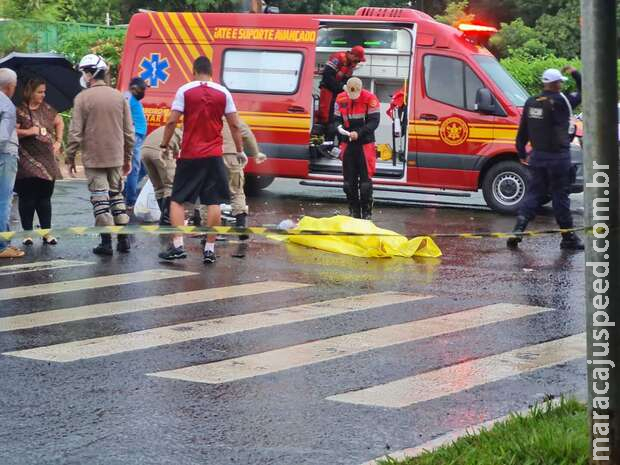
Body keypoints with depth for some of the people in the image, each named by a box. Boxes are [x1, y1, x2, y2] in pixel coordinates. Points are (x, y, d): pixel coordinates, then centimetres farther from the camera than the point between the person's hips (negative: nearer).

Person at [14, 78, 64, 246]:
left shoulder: (46, 109, 10)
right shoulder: (20, 111, -7)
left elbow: (59, 122, 25)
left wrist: (58, 141, 15)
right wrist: (29, 131, -20)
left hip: (46, 159, 5)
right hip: (28, 161, -5)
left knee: (45, 198, 7)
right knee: (28, 199, -2)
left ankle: (46, 232, 12)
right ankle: (27, 232, 4)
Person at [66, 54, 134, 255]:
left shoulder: (83, 98, -8)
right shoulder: (119, 97, 4)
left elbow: (75, 132, -9)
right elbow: (129, 131, 7)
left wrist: (71, 157, 1)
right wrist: (128, 157, 17)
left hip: (93, 158, -4)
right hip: (116, 157, 4)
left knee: (100, 198, -1)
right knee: (116, 195, 14)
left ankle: (106, 242, -2)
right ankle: (123, 239, 14)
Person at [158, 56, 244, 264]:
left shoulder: (185, 91, -3)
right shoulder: (223, 93, 3)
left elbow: (172, 122, -7)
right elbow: (234, 125, 4)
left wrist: (164, 146, 5)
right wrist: (240, 151, 14)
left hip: (189, 154, -1)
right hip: (214, 155, 1)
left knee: (177, 200, 7)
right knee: (214, 202, 4)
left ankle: (177, 245, -4)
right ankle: (210, 249, 2)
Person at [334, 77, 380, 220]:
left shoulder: (370, 99, -11)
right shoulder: (341, 99, 2)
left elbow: (374, 121, -12)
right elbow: (337, 119, 11)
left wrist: (359, 133, -23)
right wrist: (339, 127, -12)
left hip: (365, 143, -4)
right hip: (348, 143, 4)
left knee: (365, 179, -6)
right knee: (349, 180, 7)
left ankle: (367, 212, 2)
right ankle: (354, 211, 18)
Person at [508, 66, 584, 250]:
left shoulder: (531, 103, 6)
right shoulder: (561, 101, -13)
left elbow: (522, 131, 10)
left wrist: (522, 153, 19)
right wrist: (575, 74, 8)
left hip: (537, 155, 6)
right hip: (557, 156, -5)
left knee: (533, 193, 10)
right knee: (560, 196, 2)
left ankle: (518, 230, -4)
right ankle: (568, 238, 9)